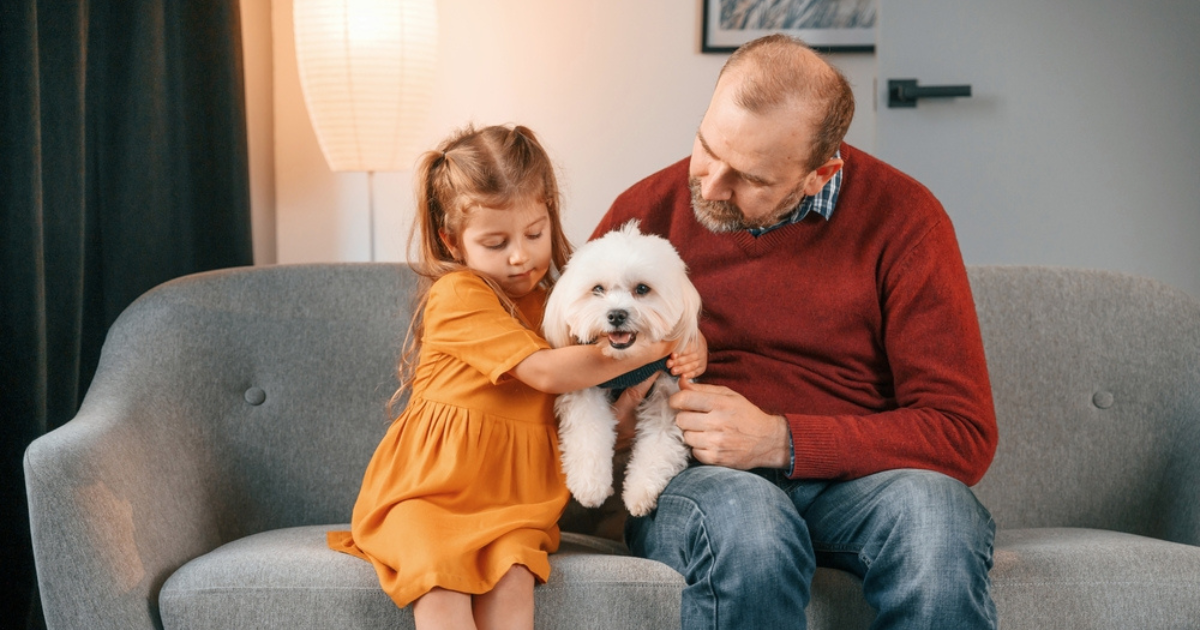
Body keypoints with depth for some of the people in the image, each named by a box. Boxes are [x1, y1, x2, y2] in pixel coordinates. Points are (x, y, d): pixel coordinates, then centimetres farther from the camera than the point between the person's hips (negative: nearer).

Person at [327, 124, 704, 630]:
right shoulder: (457, 295, -10)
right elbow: (543, 371, -18)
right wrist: (640, 351, -15)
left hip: (510, 497, 5)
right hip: (427, 491, -4)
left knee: (511, 578, -25)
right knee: (438, 580, -30)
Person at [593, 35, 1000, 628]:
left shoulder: (903, 218, -5)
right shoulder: (647, 211, 1)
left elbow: (963, 434, -9)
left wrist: (779, 440, -17)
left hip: (852, 480, 0)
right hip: (697, 483, 1)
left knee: (934, 510, -35)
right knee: (743, 515, -36)